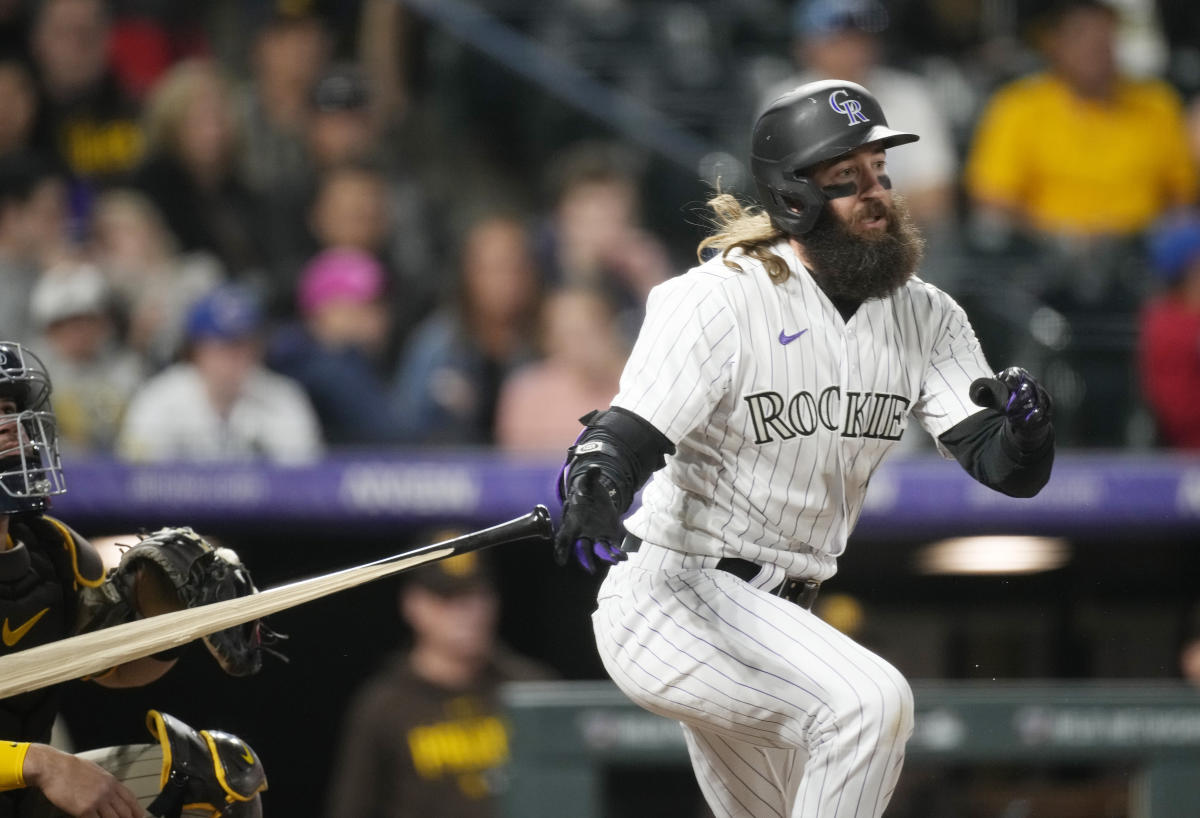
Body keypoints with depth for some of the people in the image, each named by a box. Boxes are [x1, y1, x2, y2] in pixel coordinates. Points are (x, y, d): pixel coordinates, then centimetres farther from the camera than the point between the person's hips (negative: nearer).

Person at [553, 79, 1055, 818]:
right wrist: (595, 489, -46)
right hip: (671, 598, -8)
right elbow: (626, 435, -23)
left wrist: (1027, 425, -27)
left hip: (778, 618, 8)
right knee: (870, 701, -29)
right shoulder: (718, 299, -15)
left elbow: (1008, 470, -3)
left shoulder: (925, 317, 3)